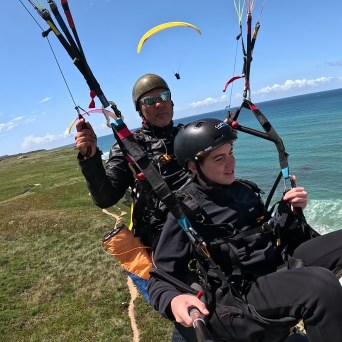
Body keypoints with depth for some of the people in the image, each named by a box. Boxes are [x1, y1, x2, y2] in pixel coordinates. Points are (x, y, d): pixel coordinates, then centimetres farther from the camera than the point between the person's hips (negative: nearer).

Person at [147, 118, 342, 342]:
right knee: (321, 285, -33)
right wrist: (173, 301, -30)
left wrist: (290, 211, 5)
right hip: (234, 301, -7)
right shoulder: (185, 212, -10)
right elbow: (160, 279, -7)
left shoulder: (244, 190, 9)